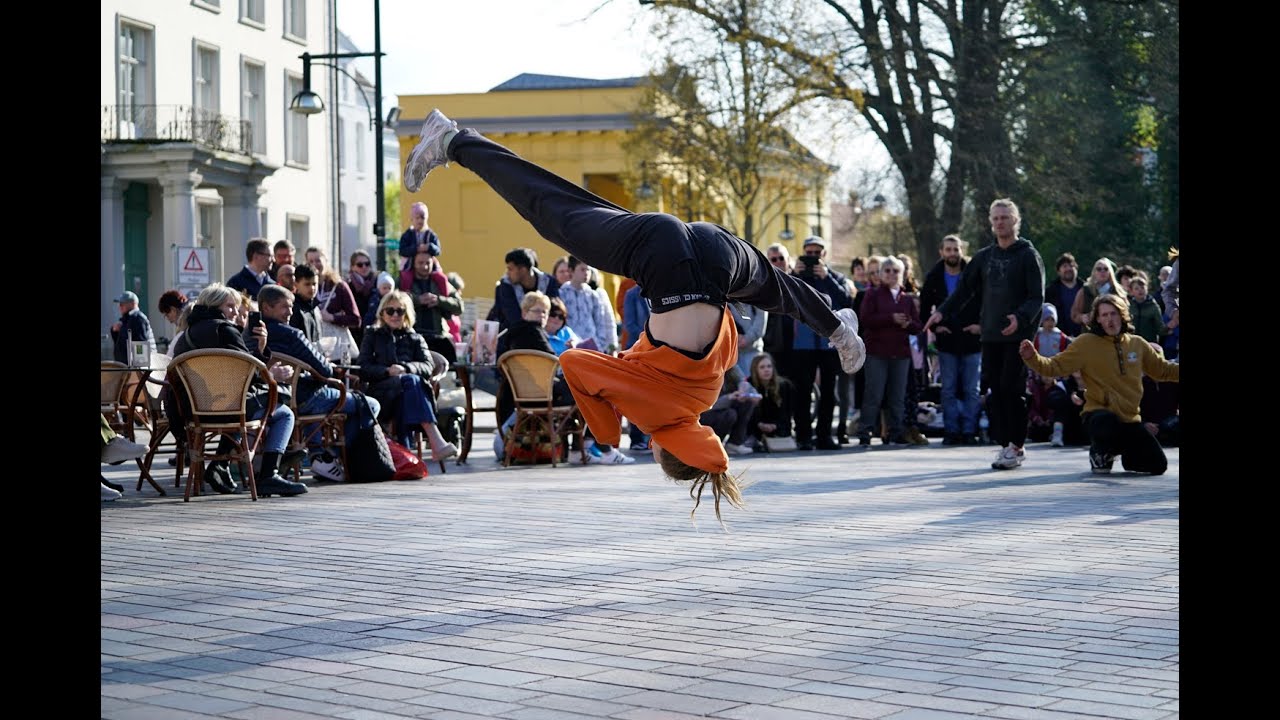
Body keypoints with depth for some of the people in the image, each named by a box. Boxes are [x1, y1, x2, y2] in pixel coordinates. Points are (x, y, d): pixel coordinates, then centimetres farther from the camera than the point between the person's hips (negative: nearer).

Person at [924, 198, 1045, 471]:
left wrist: (1020, 318, -26)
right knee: (994, 390, 2)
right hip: (990, 335, 5)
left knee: (1012, 389, -8)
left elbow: (1037, 297, -8)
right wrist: (943, 311, 2)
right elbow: (965, 288, 16)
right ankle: (1004, 443, 9)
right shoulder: (984, 256, 15)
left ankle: (1016, 445, 0)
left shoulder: (1028, 255, -2)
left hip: (1018, 335, -5)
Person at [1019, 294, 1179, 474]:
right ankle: (1099, 453, -3)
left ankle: (1117, 449, 28)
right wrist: (1033, 358, -28)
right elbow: (1056, 366, -11)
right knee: (1107, 422, -42)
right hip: (1099, 413, -4)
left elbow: (1162, 369, 18)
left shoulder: (1137, 344, 7)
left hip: (1130, 418, 5)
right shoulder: (1086, 343, -6)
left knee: (1158, 466, -2)